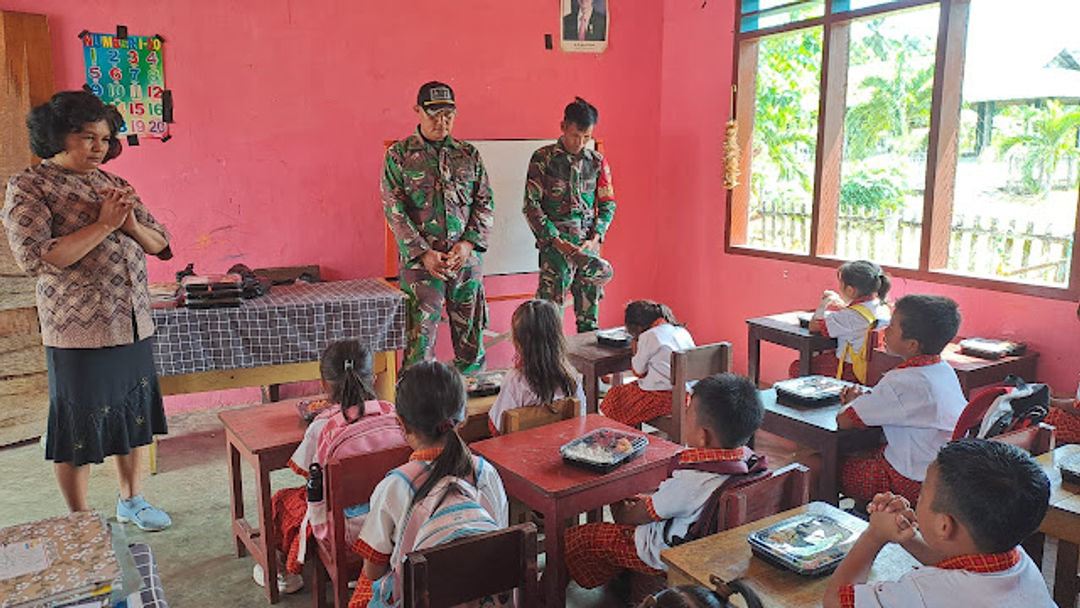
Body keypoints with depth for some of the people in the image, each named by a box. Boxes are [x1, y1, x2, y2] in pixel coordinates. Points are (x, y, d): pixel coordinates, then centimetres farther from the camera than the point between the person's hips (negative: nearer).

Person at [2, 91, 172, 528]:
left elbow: (160, 244, 12)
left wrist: (131, 223, -9)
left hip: (134, 325, 6)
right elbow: (35, 258, -19)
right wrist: (104, 224, -19)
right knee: (78, 427, 5)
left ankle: (130, 500, 34)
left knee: (135, 414, 15)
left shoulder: (113, 183, 12)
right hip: (78, 331, -6)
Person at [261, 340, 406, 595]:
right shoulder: (393, 413, -9)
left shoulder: (323, 426, -19)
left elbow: (312, 476, -6)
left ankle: (288, 572, 43)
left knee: (282, 500, 23)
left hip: (349, 528, -4)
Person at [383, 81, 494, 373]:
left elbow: (486, 203, 8)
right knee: (420, 337, -4)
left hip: (467, 259, 3)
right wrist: (424, 253, -14)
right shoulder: (399, 155, 2)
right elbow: (394, 210, -4)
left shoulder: (469, 155, 10)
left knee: (471, 336, 10)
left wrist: (468, 243, -8)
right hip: (419, 261, -3)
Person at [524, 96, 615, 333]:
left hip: (589, 245, 4)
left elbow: (607, 204, 12)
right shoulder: (543, 158, -1)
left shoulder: (597, 161, 10)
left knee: (589, 312, 8)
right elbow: (531, 204, -4)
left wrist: (595, 239, -4)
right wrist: (557, 241, -13)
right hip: (555, 245, -4)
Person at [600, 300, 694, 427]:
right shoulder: (683, 331, 7)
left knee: (615, 395, 11)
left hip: (664, 396, -8)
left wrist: (635, 349, 13)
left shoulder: (648, 337, -13)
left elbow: (638, 371, -5)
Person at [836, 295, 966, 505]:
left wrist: (853, 401, -2)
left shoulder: (903, 381, -27)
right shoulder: (945, 370, 0)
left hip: (913, 484, -9)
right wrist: (864, 397, 0)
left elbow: (843, 420, -24)